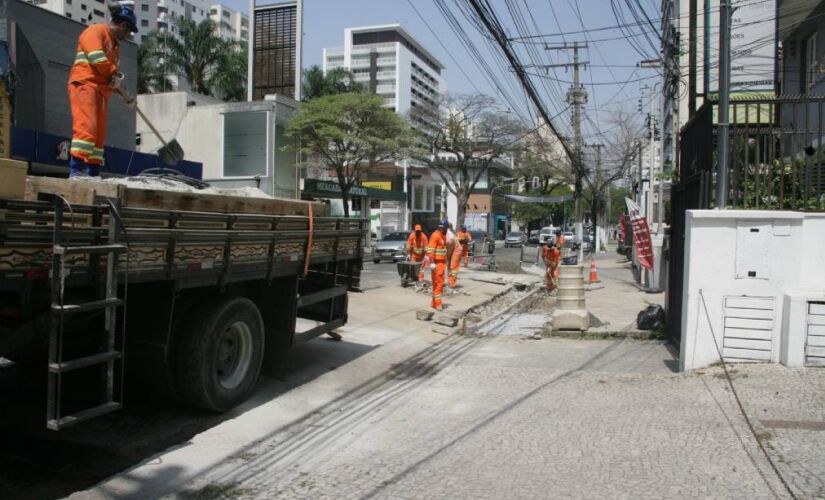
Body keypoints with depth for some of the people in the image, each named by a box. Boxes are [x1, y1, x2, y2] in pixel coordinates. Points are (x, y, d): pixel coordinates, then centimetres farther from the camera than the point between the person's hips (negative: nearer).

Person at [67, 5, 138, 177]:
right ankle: (76, 171, -26)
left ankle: (93, 173, 6)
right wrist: (115, 73, -10)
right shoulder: (96, 31, 0)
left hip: (102, 91, 9)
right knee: (86, 127, -21)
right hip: (85, 85, -9)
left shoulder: (115, 44, 28)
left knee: (99, 133, 4)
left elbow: (111, 75, 31)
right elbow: (96, 56, -18)